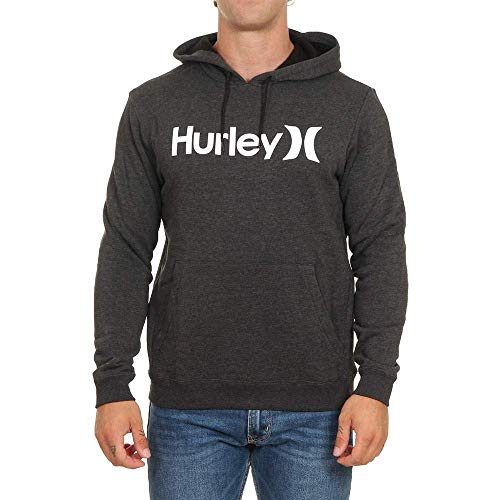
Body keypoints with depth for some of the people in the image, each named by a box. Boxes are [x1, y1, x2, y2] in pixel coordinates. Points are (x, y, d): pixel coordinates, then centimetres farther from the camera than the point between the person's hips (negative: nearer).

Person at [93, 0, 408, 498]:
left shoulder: (354, 106, 1)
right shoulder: (153, 105, 3)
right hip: (190, 406, 1)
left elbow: (379, 250, -1)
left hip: (313, 408, 0)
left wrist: (375, 385, -8)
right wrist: (112, 386, -3)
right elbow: (126, 251, 2)